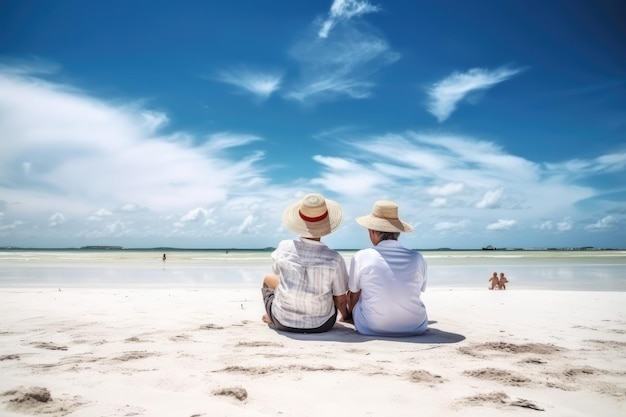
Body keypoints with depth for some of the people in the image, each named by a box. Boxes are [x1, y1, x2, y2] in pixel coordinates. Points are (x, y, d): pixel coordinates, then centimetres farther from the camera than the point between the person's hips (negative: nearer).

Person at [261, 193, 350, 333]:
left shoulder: (284, 248, -17)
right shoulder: (335, 259, -22)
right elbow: (341, 301, -11)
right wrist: (345, 316, 11)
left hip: (283, 323, 1)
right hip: (321, 325, -1)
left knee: (268, 278, 29)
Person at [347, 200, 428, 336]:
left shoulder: (361, 257, -12)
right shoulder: (417, 258, -6)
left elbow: (353, 297, 1)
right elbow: (417, 293, 9)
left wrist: (348, 314, 24)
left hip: (371, 329, -2)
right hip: (415, 328, 2)